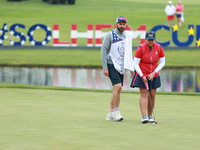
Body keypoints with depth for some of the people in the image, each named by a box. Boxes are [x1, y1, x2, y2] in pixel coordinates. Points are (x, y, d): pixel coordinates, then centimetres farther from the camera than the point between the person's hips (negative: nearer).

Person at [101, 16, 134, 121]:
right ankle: (116, 112, -14)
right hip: (111, 65, -6)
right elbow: (103, 50, -7)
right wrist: (105, 68, -13)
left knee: (117, 89, 4)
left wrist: (131, 67, 15)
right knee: (118, 87, -19)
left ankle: (111, 114, 10)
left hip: (121, 66, 6)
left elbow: (128, 52, 21)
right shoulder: (110, 35, -6)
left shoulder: (128, 36, 12)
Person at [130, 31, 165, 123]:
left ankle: (150, 116, 11)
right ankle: (144, 117, -18)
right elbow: (135, 64, -12)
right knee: (144, 94, -12)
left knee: (152, 95, 2)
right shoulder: (141, 48, -15)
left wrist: (154, 73, -10)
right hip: (142, 75, -3)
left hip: (154, 76, 3)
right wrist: (142, 76, -17)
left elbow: (162, 63, 1)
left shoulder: (159, 48, -6)